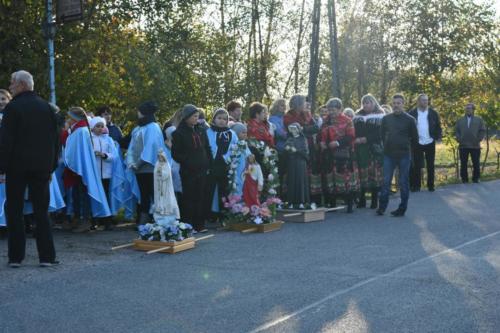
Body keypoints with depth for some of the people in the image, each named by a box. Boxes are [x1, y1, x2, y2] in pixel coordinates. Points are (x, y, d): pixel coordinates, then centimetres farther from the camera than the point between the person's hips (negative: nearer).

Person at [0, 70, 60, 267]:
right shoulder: (46, 107, 7)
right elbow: (55, 139, 10)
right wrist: (51, 166, 14)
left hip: (17, 166, -4)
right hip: (41, 167, 4)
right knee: (42, 211, 7)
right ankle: (46, 256, 5)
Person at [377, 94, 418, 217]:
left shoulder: (410, 119, -2)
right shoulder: (386, 118, 5)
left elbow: (415, 138, 3)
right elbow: (382, 134, 14)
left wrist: (404, 145, 6)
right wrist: (387, 145, 7)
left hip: (404, 156, -2)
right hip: (388, 155, 2)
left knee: (403, 183, 5)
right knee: (386, 181, 2)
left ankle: (402, 209, 12)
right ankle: (382, 207, 7)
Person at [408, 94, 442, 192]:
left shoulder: (433, 113, 3)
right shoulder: (412, 113, -2)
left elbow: (438, 126, 6)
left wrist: (438, 136, -8)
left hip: (430, 143, 2)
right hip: (417, 143, -2)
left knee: (430, 165, 8)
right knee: (417, 165, 2)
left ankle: (430, 185, 16)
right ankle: (416, 186, 9)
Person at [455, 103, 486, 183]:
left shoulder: (479, 120, 9)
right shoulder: (460, 120, 15)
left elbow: (483, 131, 4)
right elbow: (456, 131, 10)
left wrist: (478, 140, -7)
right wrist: (459, 139, -5)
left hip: (475, 146, -1)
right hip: (463, 146, 1)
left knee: (476, 164, 2)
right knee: (463, 164, 2)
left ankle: (476, 178, 12)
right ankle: (464, 179, 9)